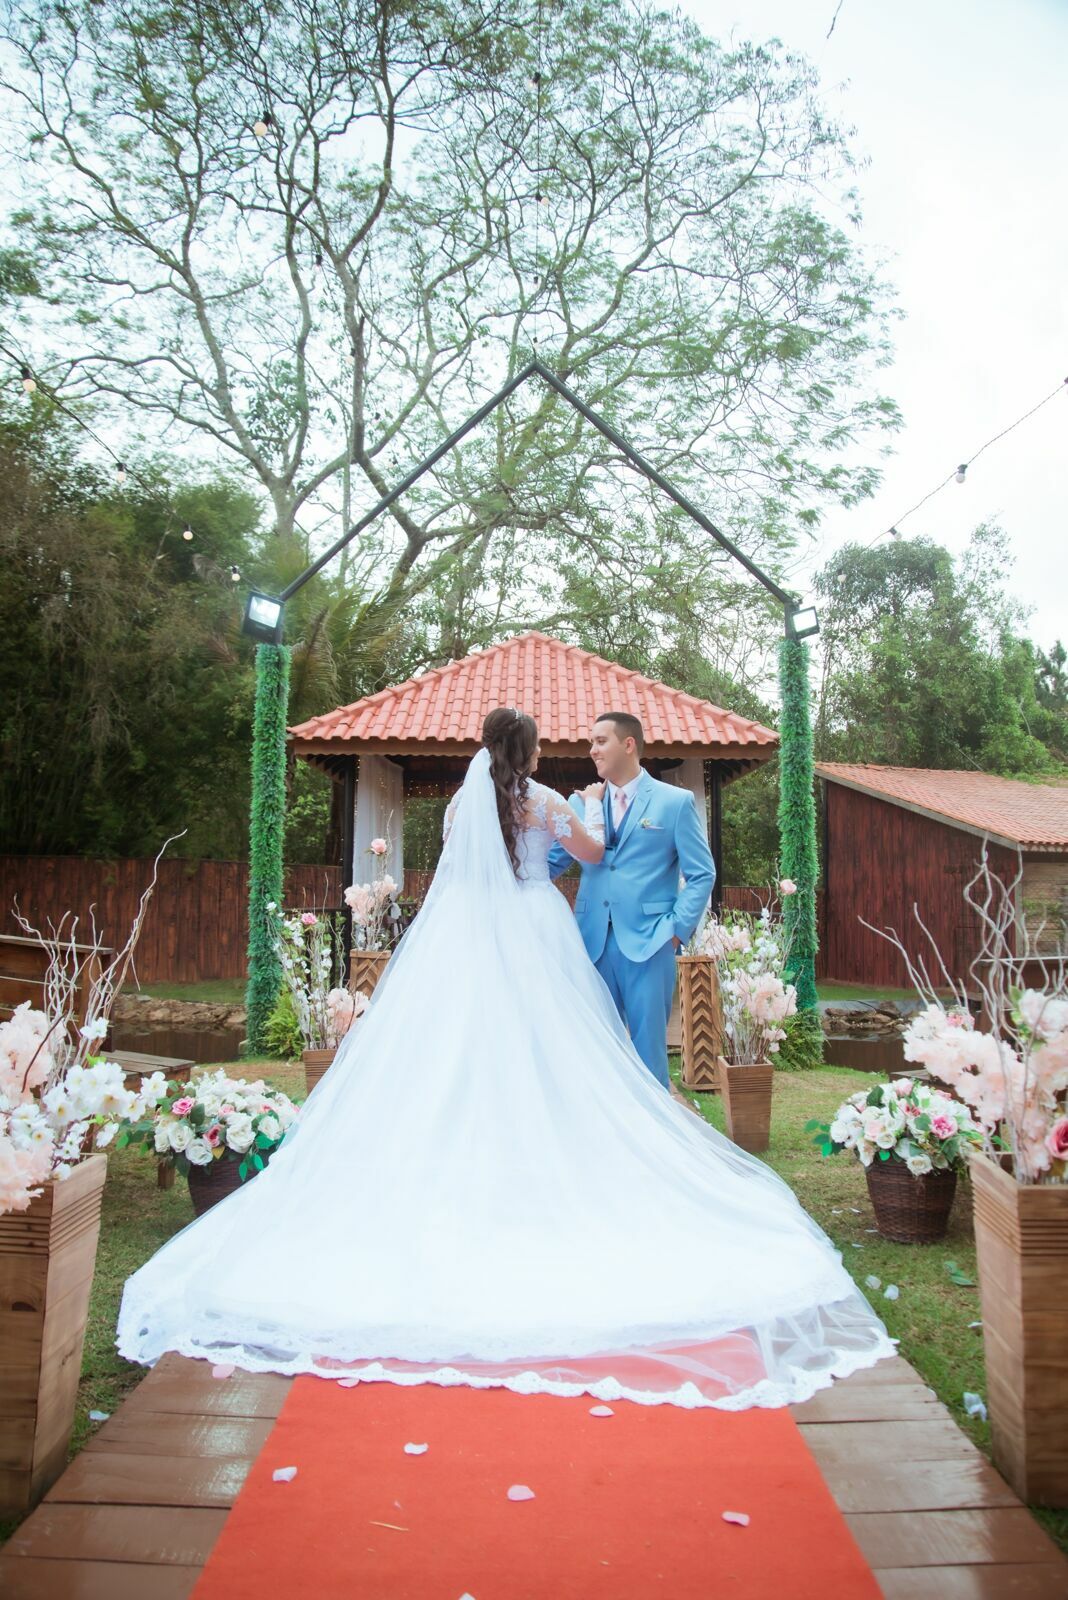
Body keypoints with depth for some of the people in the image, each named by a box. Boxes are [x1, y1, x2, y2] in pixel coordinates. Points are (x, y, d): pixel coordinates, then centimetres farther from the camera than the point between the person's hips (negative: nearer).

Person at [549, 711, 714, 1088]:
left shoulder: (676, 801, 2)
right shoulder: (581, 802, 11)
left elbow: (702, 874, 2)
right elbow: (551, 862, 8)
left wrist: (677, 929, -6)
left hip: (649, 943, -3)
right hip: (593, 941, 3)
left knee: (648, 1047, 4)